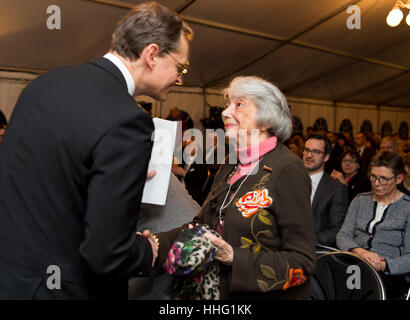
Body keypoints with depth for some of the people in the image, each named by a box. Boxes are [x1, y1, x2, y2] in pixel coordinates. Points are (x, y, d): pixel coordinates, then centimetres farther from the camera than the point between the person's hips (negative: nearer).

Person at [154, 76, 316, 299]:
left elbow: (302, 262, -19)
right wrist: (157, 243, -11)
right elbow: (203, 224, 3)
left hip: (268, 296, -6)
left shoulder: (287, 170, -18)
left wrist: (235, 258, -28)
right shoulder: (231, 165, 4)